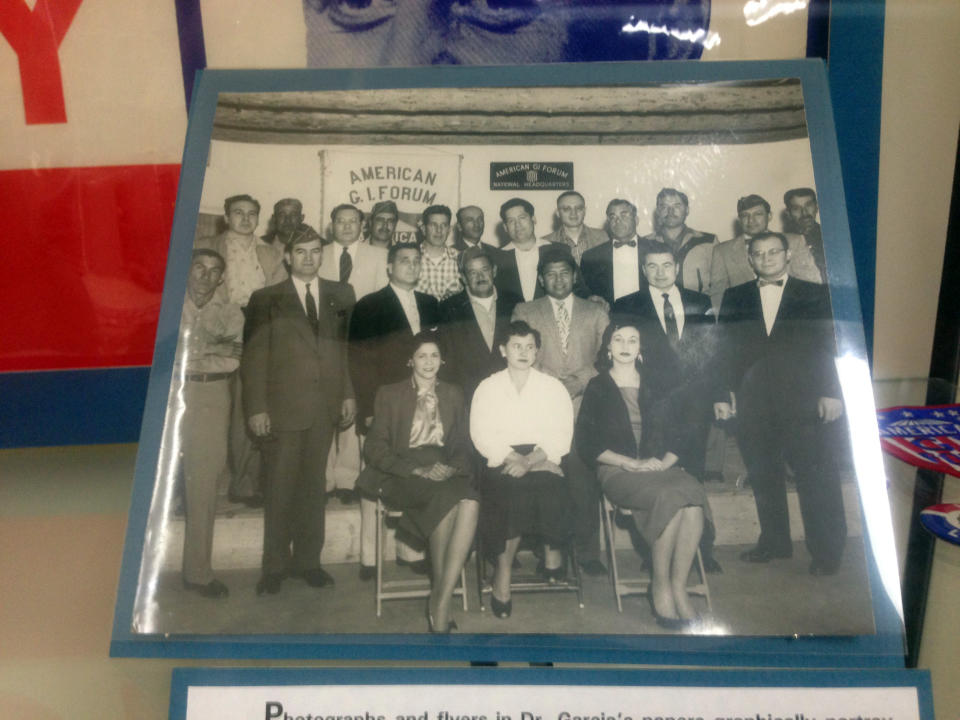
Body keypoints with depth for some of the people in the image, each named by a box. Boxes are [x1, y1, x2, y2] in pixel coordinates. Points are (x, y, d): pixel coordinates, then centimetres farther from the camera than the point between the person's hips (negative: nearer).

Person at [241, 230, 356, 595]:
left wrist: (350, 393, 3)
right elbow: (254, 357, 0)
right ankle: (275, 566, 16)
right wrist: (256, 408, -7)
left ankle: (307, 560, 21)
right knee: (280, 489, 4)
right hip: (283, 407, -2)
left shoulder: (341, 295, 11)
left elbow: (350, 346, 11)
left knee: (314, 486, 9)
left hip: (326, 407, 2)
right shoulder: (266, 300, 3)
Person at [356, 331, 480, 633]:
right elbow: (375, 448, 3)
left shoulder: (453, 395, 21)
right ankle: (438, 589, -21)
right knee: (445, 498, -36)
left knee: (470, 501, -34)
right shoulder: (389, 395, 12)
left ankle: (441, 602, -32)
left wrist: (452, 468, -7)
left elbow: (463, 445, 17)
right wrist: (417, 469, -13)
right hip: (402, 475, -2)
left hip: (446, 472, 2)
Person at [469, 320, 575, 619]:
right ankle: (504, 568, -19)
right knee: (511, 491, -34)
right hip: (502, 464, 0)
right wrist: (514, 458, -15)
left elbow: (560, 437, 2)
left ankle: (551, 547, -6)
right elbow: (482, 436, 1)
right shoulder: (488, 388, 13)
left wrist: (531, 460, -15)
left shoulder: (554, 387, 14)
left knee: (551, 490, -33)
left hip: (544, 463, 1)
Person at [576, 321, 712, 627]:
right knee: (670, 497, -34)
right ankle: (660, 587, -20)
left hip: (661, 467, 3)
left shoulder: (654, 386, 20)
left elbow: (677, 435, 15)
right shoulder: (598, 388, 11)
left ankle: (679, 587, -25)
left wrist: (664, 462, -7)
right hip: (618, 472, -3)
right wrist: (630, 463, -10)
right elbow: (587, 443, 2)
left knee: (694, 498, -31)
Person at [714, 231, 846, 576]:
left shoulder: (816, 295, 7)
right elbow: (725, 350, 9)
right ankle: (774, 542, 23)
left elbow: (832, 347, 2)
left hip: (806, 405, -2)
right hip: (754, 408, 2)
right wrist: (722, 395, 2)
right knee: (764, 479, 9)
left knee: (817, 481, -2)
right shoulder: (734, 298, 12)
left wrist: (832, 393, -7)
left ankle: (826, 551, 9)